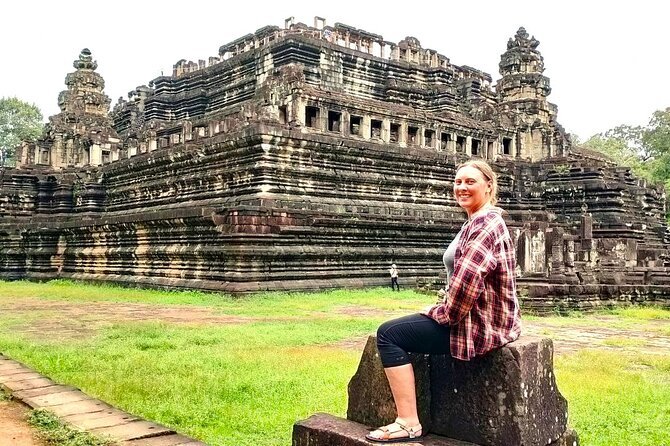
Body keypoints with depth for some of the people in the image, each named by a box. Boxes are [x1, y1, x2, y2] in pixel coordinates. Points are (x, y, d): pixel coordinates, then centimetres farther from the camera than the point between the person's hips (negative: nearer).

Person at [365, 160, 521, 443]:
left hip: (480, 324, -11)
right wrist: (447, 298, 8)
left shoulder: (484, 224, -18)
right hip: (474, 316, 11)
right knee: (401, 327, 25)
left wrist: (440, 313, -13)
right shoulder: (478, 222, 16)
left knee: (389, 334, -12)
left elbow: (466, 282, -27)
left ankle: (409, 424, -9)